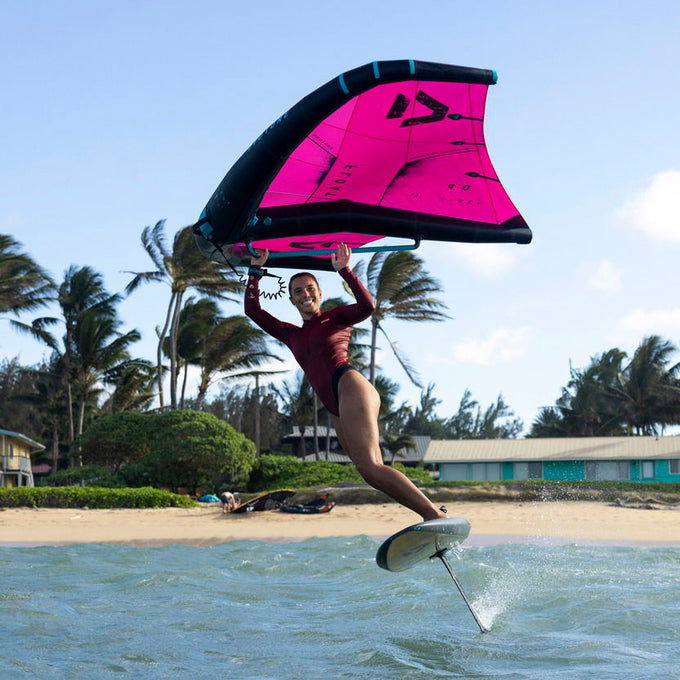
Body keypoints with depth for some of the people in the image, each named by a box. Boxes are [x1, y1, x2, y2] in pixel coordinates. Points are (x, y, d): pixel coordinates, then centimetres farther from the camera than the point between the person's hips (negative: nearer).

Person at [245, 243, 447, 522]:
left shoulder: (336, 317, 14)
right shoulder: (292, 335, 28)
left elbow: (367, 306, -6)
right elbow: (252, 310, 27)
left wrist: (344, 271, -9)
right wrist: (255, 270, 24)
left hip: (351, 387, -7)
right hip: (338, 412, 7)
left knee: (370, 468, -26)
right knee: (372, 471, -7)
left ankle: (435, 513, -33)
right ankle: (432, 514, -10)